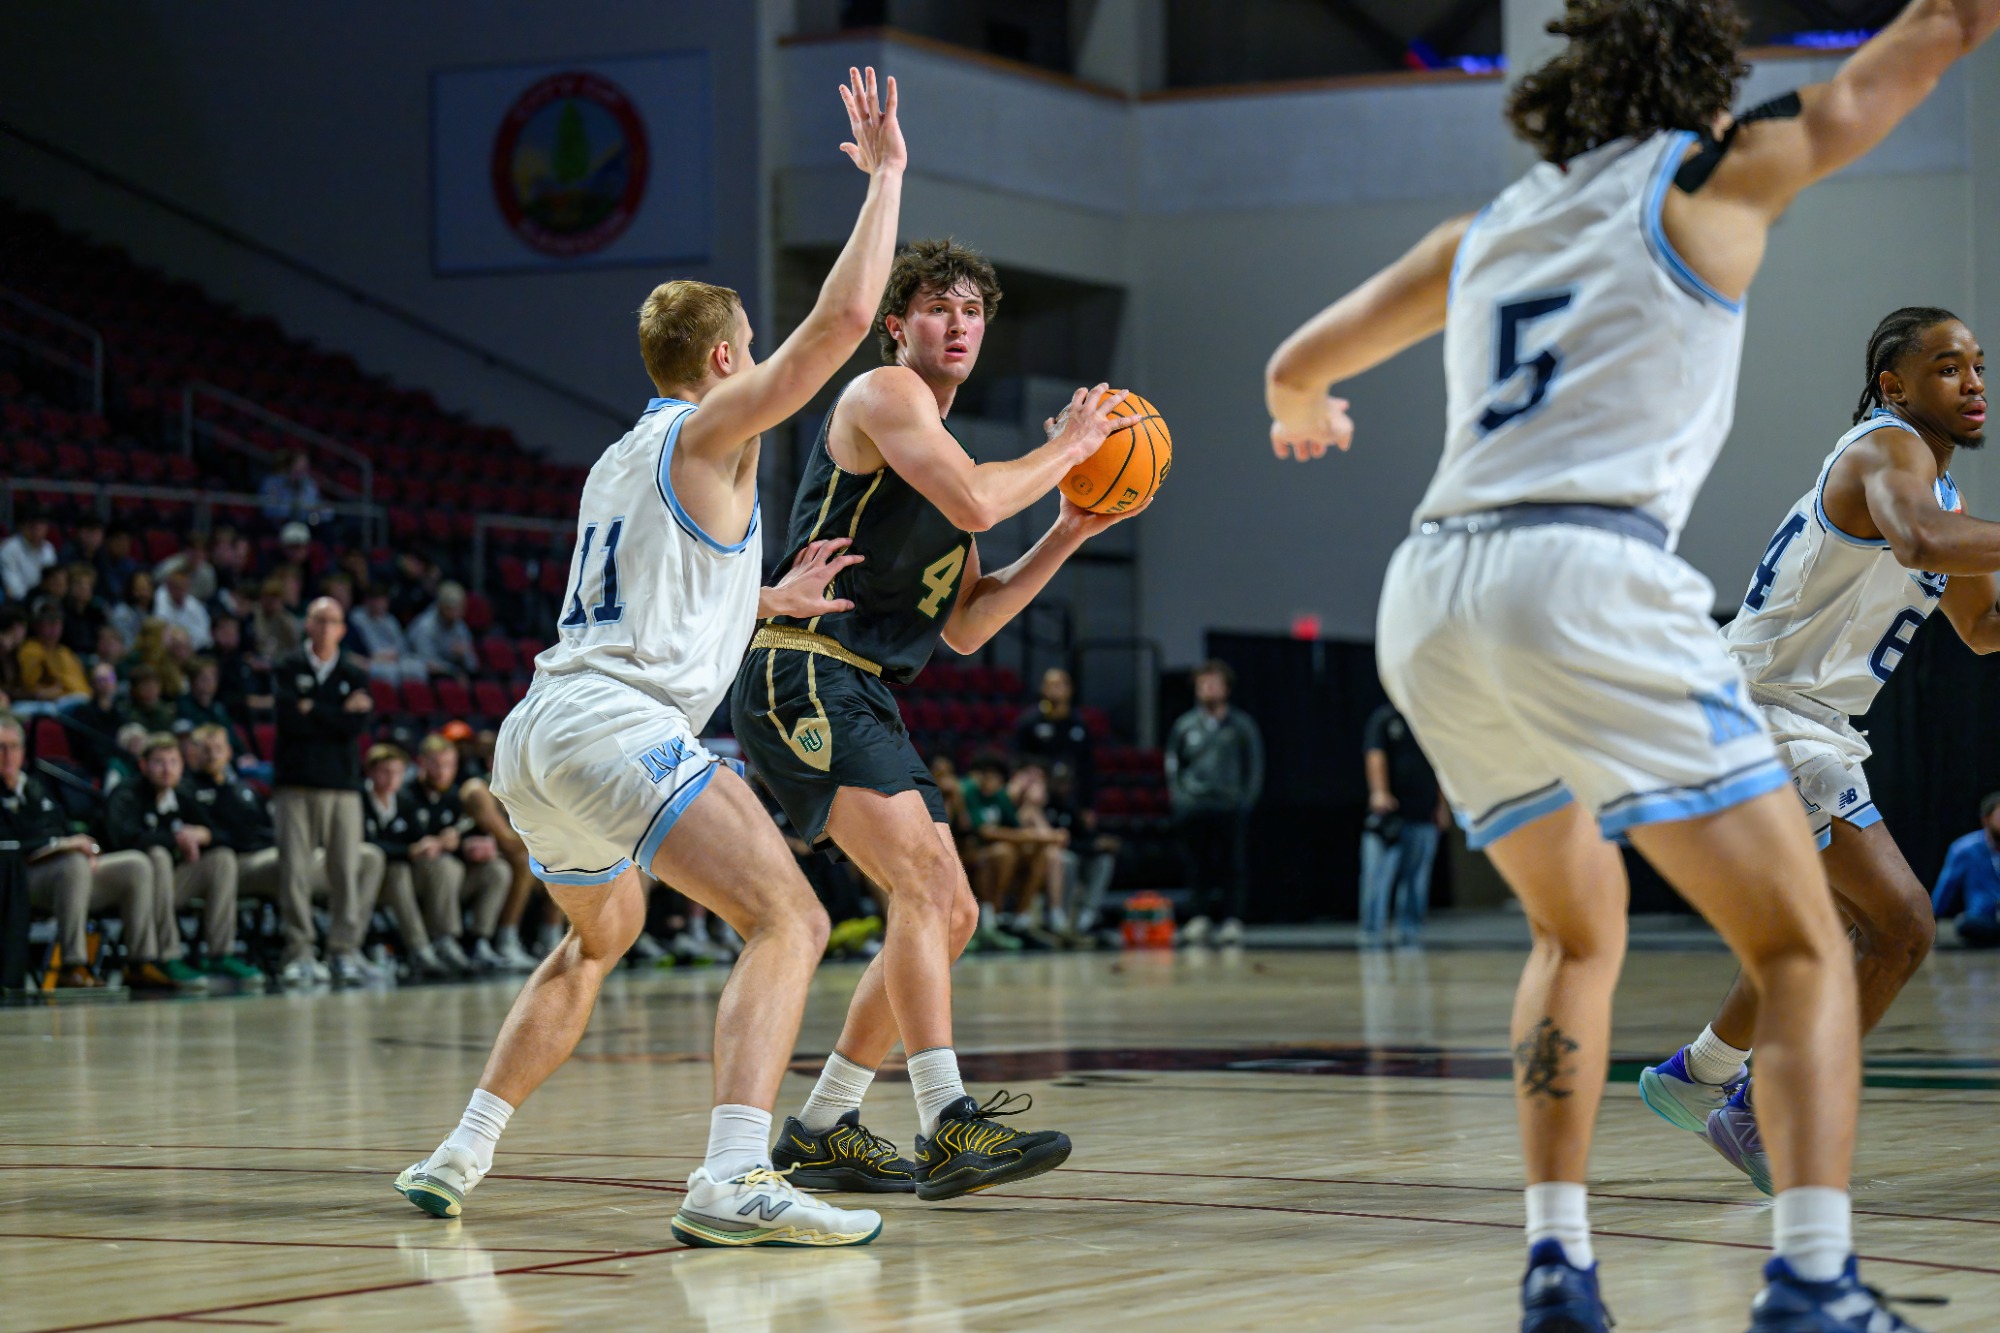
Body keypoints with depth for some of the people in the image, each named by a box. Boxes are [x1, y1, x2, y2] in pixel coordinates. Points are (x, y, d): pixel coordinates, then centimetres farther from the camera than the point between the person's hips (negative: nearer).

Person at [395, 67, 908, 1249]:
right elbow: (845, 316, -9)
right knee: (790, 923, -15)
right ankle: (734, 1180, -33)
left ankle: (458, 1160, 31)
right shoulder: (710, 431, 1)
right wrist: (886, 176, 1)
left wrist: (769, 601, 38)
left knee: (600, 938, 32)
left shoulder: (620, 463, 26)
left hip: (536, 737, 9)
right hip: (622, 727, -9)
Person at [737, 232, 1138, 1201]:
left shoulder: (940, 447, 23)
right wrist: (1064, 449, -6)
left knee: (949, 914, 10)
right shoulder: (883, 395, -4)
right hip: (804, 674, -10)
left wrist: (1070, 534, 14)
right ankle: (949, 1126, -31)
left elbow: (965, 626, 20)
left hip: (862, 694, 10)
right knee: (924, 877, -23)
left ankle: (822, 1130, 16)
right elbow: (975, 504, -22)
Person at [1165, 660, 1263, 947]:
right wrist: (1179, 798, 6)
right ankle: (1200, 919, 7)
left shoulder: (1241, 726, 6)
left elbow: (1255, 768, 9)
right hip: (1193, 808, 1)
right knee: (1198, 866, 0)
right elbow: (1172, 764, 17)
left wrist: (1246, 801, -1)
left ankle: (1232, 920, -1)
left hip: (1231, 808, -1)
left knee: (1233, 866, -4)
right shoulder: (1185, 726, 10)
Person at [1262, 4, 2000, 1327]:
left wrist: (1302, 413, 54)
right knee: (1804, 951, -1)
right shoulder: (1711, 177, 11)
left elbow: (1299, 363, 33)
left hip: (1430, 599, 6)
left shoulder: (1484, 232, 23)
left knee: (1579, 933, 25)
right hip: (1586, 575, -6)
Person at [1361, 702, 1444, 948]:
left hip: (1423, 815, 4)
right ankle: (1371, 933, -3)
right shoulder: (1383, 718, 3)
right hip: (1390, 815, -4)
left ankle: (1408, 932, 12)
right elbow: (1375, 756, -7)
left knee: (1416, 879, 4)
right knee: (1378, 876, -7)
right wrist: (1379, 792, -21)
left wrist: (1442, 805, 15)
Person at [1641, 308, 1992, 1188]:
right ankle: (1764, 1115, -4)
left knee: (1838, 926, 27)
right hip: (1765, 718, -11)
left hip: (1812, 729, 11)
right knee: (1901, 925, -15)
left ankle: (1697, 1077, 42)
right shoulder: (1888, 449, -16)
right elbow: (1919, 543, -40)